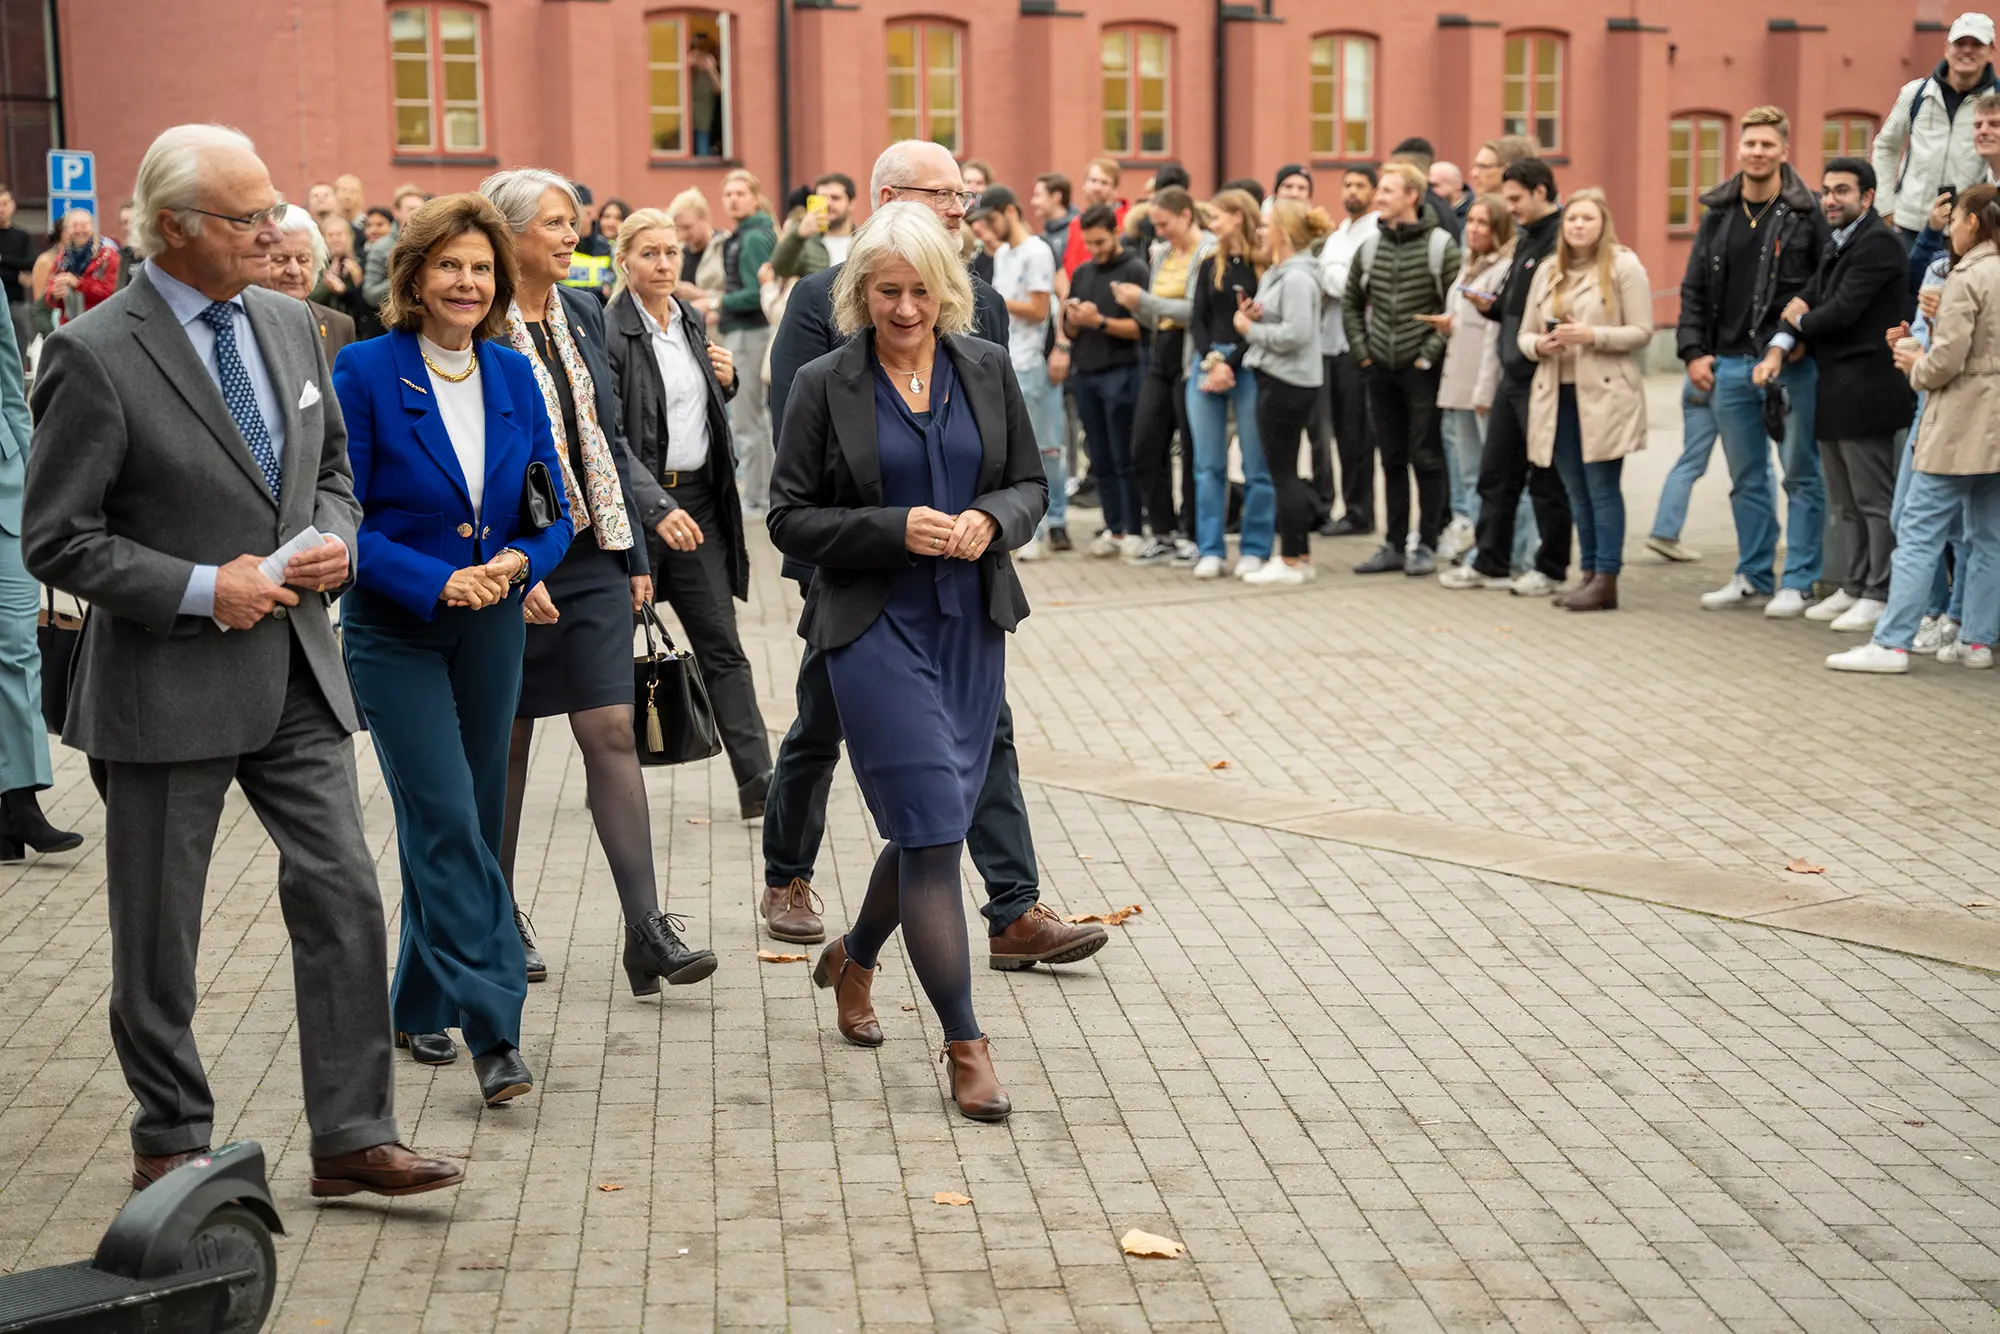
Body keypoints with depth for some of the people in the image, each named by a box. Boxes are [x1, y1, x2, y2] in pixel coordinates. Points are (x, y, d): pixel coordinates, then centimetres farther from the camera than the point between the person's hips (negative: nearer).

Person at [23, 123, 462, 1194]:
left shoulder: (289, 325, 7)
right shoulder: (93, 356, -13)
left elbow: (332, 459, 21)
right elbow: (57, 541, -11)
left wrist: (337, 537, -1)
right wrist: (203, 590, -18)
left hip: (295, 671, 5)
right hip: (169, 683, -5)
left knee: (342, 894, 2)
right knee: (159, 929, 8)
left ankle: (352, 1138, 11)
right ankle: (170, 1144, 25)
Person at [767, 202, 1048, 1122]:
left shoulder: (987, 370, 6)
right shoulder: (826, 386, -4)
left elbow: (1031, 484, 12)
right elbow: (790, 517, -4)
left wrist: (990, 520, -10)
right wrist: (895, 530, -17)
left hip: (971, 626, 5)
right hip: (875, 627, -4)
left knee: (933, 822, 12)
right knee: (932, 825, -10)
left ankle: (854, 959, 41)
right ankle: (964, 1046, -4)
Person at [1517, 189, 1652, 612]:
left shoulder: (1624, 266, -1)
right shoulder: (1548, 272, 15)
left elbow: (1642, 332, -7)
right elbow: (1524, 334, 16)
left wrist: (1592, 336, -18)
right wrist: (1540, 344, -7)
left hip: (1603, 396, -6)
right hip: (1557, 395, 6)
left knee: (1602, 488, -6)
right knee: (1576, 491, 9)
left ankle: (1606, 581, -3)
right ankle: (1588, 574, 16)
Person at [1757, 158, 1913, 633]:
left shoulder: (1877, 243, -14)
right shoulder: (1837, 245, 17)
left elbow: (1841, 312, -21)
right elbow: (1807, 302, 11)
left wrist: (1799, 320, -1)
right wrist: (1779, 348, -6)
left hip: (1864, 391, -10)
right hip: (1835, 391, 10)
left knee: (1874, 499, -3)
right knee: (1844, 502, 15)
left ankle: (1879, 594, 3)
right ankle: (1854, 586, 24)